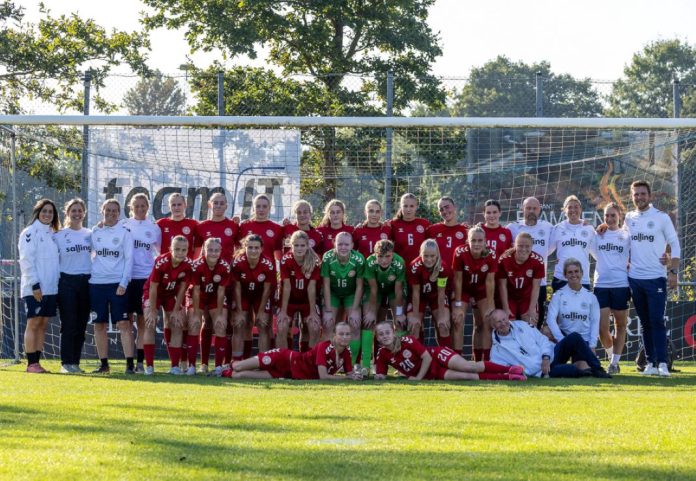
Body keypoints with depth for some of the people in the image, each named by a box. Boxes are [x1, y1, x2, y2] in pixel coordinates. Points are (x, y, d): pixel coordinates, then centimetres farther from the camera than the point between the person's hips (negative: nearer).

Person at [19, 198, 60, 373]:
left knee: (43, 324, 6)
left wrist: (58, 283, 11)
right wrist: (35, 285, -17)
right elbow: (26, 260, -11)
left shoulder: (52, 234, 17)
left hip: (50, 288, 7)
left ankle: (37, 362, 8)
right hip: (34, 289, -7)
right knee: (34, 323, -6)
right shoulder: (30, 232, -4)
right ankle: (31, 364, -5)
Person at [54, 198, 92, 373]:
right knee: (69, 324, -6)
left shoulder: (90, 234, 12)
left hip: (86, 282, 3)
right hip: (67, 282, -3)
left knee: (81, 325, 4)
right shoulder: (58, 235, 4)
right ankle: (66, 363, -4)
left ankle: (75, 362, 10)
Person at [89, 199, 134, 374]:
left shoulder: (124, 233, 2)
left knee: (124, 324, -8)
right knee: (99, 325, 5)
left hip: (118, 283, -3)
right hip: (96, 283, 3)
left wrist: (124, 283, -10)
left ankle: (130, 363, -9)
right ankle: (104, 364, 13)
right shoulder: (95, 232, 11)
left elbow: (129, 259, -2)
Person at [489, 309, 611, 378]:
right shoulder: (497, 351, -1)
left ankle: (597, 369, -15)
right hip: (542, 372, -5)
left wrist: (546, 357, -9)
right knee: (555, 371, -40)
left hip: (551, 354, 5)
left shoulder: (521, 325, 10)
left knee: (574, 337, -16)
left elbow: (542, 339, 8)